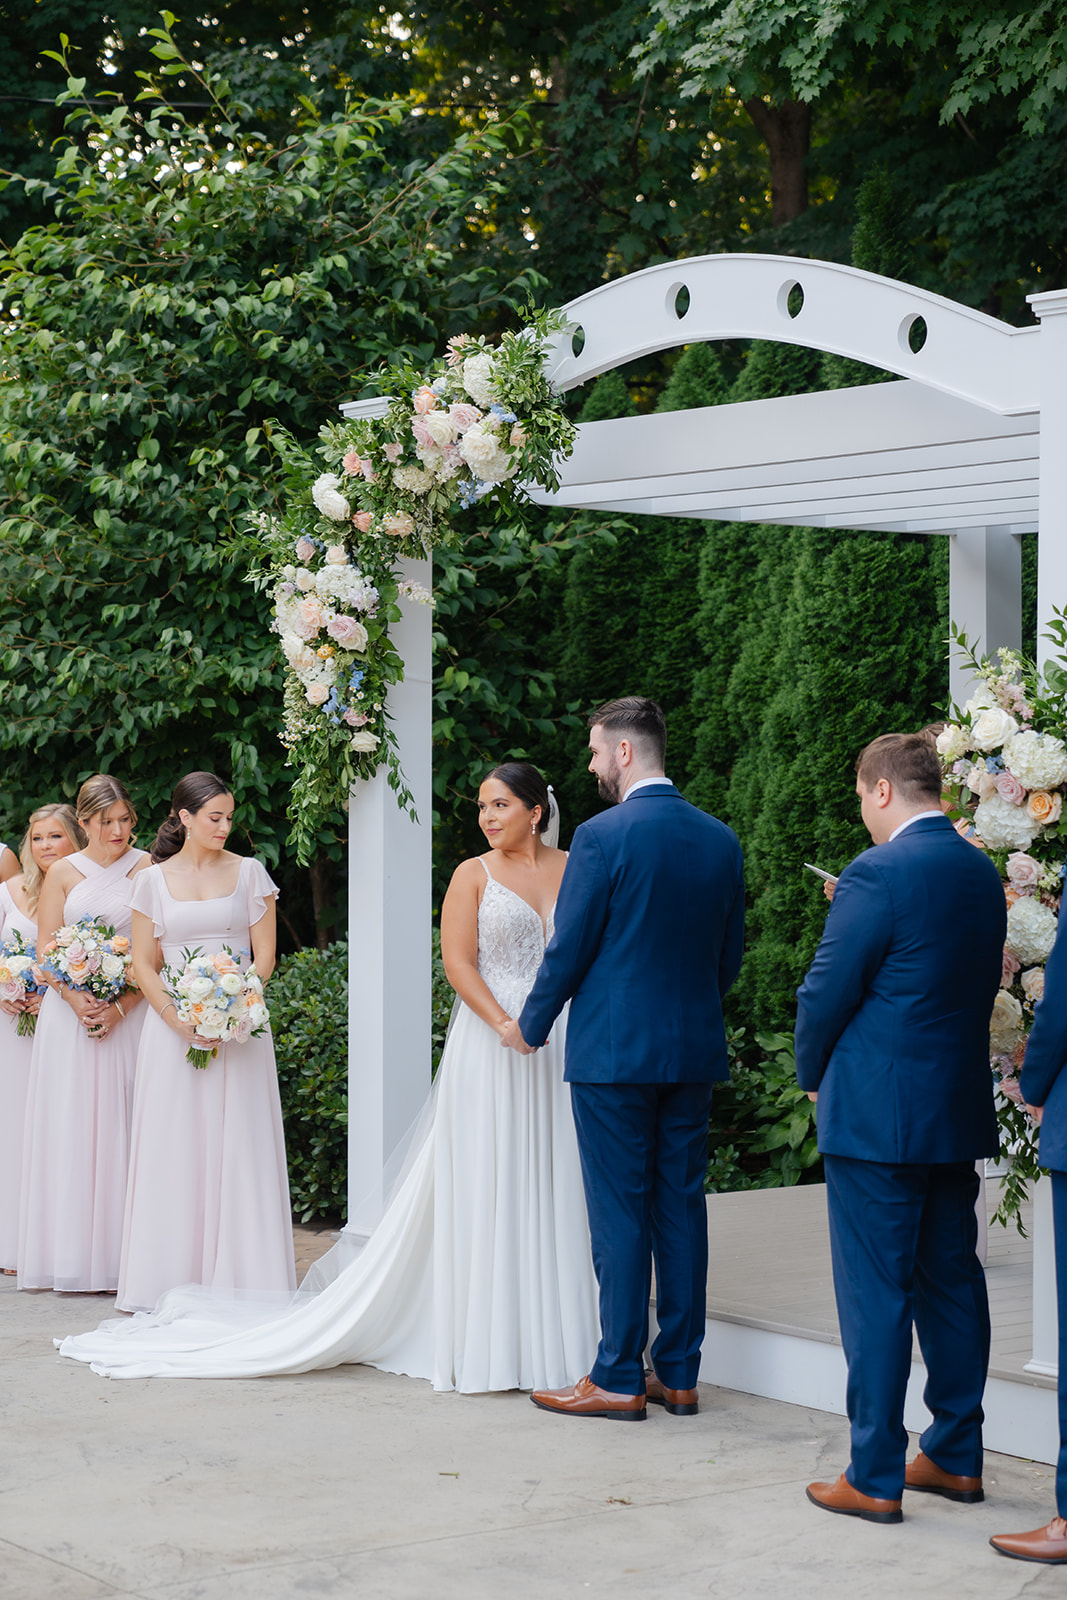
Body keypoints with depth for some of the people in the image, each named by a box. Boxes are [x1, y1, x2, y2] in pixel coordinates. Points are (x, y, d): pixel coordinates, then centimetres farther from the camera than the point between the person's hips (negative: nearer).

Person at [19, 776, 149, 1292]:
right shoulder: (63, 873, 8)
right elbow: (45, 949, 5)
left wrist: (120, 1007, -12)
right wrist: (76, 999, -11)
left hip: (128, 1012, -2)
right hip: (68, 1011, 2)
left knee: (120, 1127, -3)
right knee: (69, 1127, 0)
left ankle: (121, 1257, 1)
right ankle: (74, 1258, 5)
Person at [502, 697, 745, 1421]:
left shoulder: (602, 836, -12)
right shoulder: (721, 839, 6)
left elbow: (569, 950, -9)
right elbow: (730, 955, 12)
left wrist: (530, 1027, 6)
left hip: (613, 1050, -6)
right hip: (695, 1050, 6)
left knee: (620, 1216, 0)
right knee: (682, 1209, 10)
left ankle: (618, 1379, 5)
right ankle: (679, 1373, 16)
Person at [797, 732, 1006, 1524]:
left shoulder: (878, 872, -16)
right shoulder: (984, 873, 8)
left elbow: (828, 990, -12)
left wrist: (815, 1076, 5)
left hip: (876, 1113, -7)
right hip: (959, 1110, 8)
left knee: (875, 1291, -1)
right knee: (951, 1281, 15)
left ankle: (875, 1478, 4)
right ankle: (957, 1457, 24)